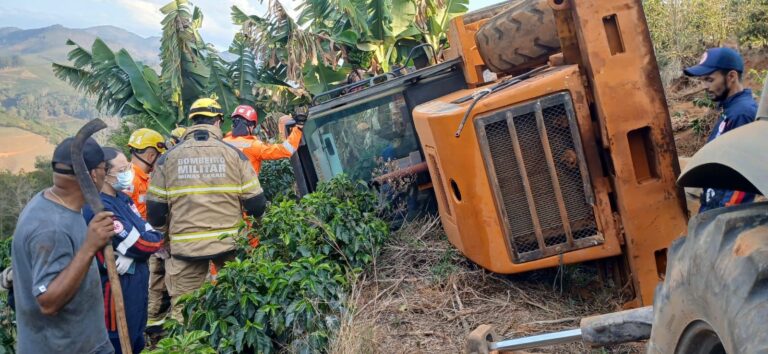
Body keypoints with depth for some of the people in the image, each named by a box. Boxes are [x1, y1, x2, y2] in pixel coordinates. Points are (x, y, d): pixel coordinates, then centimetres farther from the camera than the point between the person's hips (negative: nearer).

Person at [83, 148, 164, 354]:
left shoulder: (122, 198, 6)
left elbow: (152, 236, 3)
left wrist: (131, 255, -15)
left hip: (136, 286, 9)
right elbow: (144, 244, -24)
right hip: (117, 290, -9)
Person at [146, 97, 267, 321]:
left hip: (185, 246, 0)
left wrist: (163, 227, 22)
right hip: (229, 243, 0)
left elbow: (154, 212, 2)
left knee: (182, 309, 10)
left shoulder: (168, 158, 1)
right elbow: (256, 204, -4)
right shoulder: (233, 154, -2)